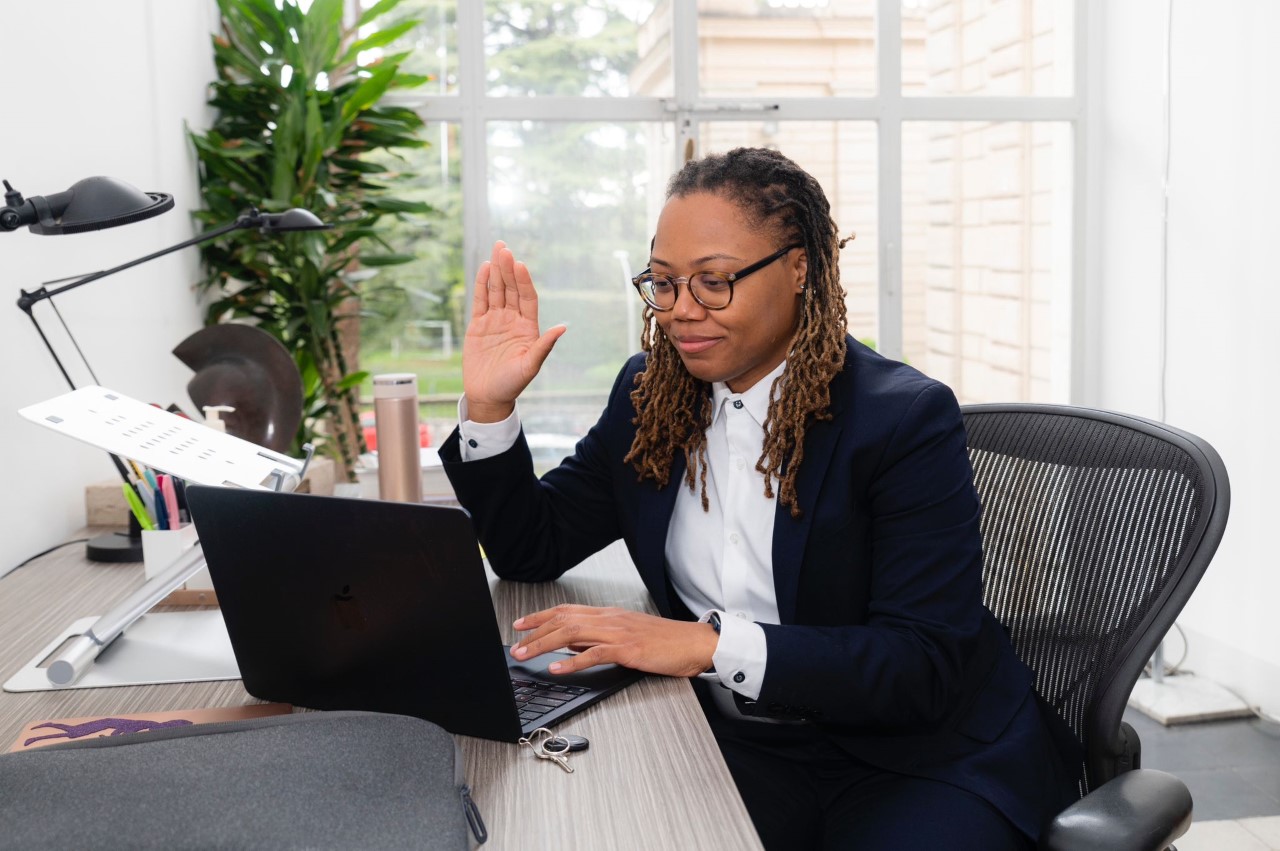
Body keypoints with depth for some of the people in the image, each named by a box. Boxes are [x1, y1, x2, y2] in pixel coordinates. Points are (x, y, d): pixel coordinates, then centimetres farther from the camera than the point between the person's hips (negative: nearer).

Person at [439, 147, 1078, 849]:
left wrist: (713, 643, -31)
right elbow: (528, 551, 8)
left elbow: (925, 665, -21)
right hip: (739, 744, 4)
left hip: (922, 756, -3)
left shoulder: (906, 419, -15)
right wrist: (489, 406, -8)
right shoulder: (650, 396, 3)